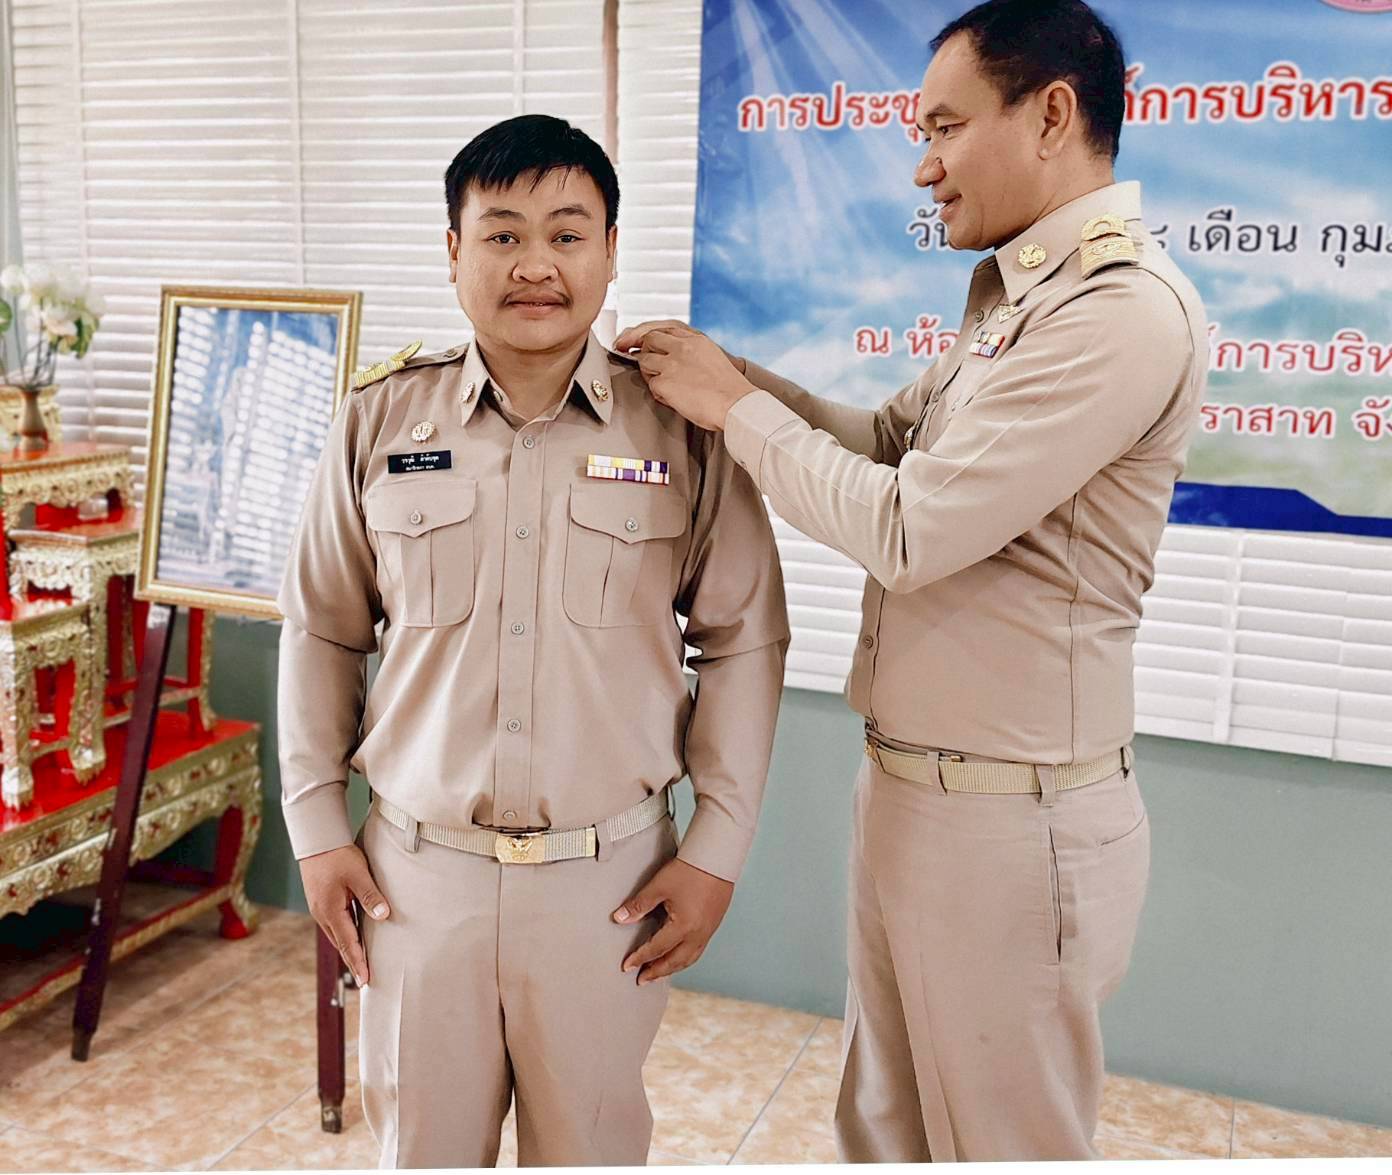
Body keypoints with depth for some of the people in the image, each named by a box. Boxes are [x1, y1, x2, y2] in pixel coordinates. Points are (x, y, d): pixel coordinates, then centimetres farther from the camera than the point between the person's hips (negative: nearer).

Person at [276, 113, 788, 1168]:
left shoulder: (682, 429, -5)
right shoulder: (382, 422, -1)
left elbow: (744, 640, 0)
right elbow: (322, 632, 9)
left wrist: (718, 849, -1)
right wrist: (317, 824, 6)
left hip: (608, 876, -1)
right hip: (418, 870, 2)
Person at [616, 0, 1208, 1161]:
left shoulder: (1125, 310, -20)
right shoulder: (1015, 297, 12)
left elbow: (908, 529, -22)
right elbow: (893, 441, 15)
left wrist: (737, 407, -10)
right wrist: (736, 375, 2)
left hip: (1009, 820, -9)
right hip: (908, 790, 9)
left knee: (1002, 1139, 11)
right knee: (885, 1128, 22)